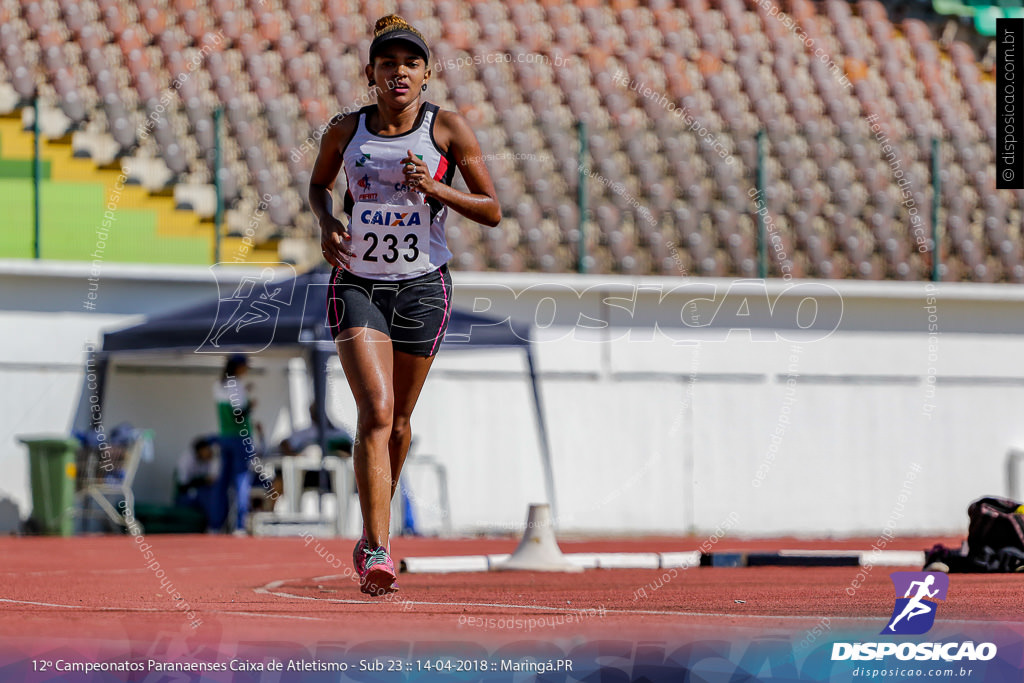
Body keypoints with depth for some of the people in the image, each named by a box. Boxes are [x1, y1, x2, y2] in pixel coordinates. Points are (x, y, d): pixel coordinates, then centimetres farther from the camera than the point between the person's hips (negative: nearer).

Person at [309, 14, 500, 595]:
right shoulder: (346, 131, 1)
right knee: (375, 411, -18)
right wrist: (327, 224, 0)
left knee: (398, 421, 11)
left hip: (423, 286, 1)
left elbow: (492, 211, -2)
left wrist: (436, 189, -18)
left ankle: (372, 537, 35)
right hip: (357, 284, -1)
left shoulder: (449, 128, -4)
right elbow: (319, 183, 21)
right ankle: (378, 551, -24)